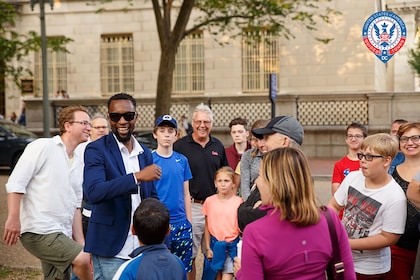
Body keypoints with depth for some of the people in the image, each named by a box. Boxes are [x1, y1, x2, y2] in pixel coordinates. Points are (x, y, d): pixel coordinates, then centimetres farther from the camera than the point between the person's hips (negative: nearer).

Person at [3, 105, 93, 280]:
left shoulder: (78, 163, 17)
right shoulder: (43, 147, -6)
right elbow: (16, 183, -12)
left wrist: (81, 243, 14)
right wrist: (13, 218, -20)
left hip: (62, 236, 8)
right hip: (38, 231, -8)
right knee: (83, 259, -24)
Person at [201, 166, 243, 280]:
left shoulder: (238, 201, -5)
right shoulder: (209, 201, 0)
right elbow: (207, 227, 5)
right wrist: (207, 248, 3)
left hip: (232, 245, -2)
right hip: (215, 245, 2)